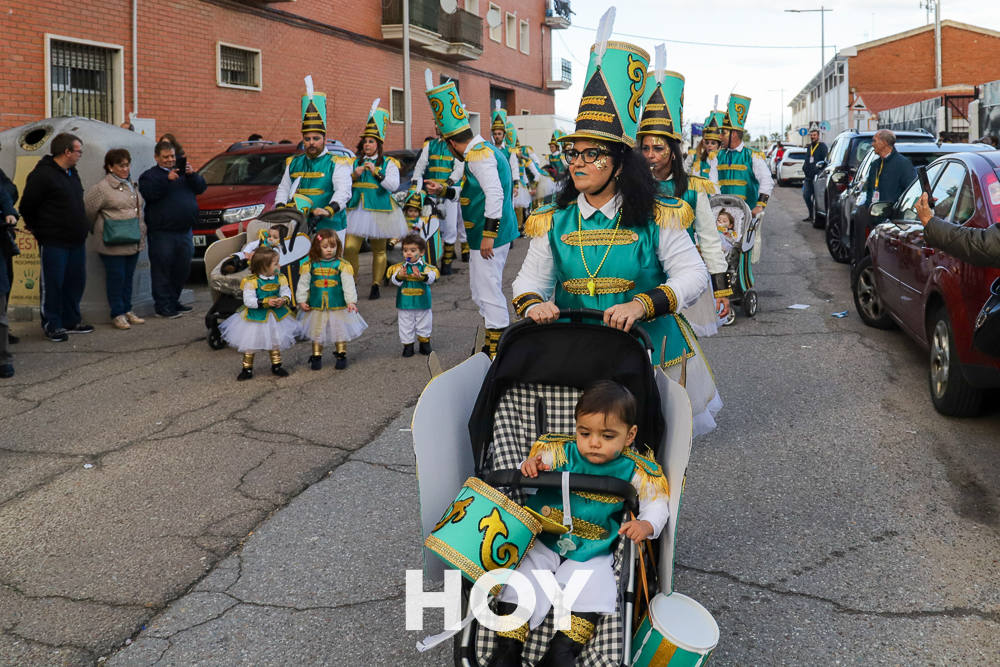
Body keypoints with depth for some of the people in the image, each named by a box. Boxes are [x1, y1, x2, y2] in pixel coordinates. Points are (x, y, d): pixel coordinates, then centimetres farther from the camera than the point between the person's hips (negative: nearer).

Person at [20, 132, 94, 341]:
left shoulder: (71, 173, 13)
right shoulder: (42, 175, -15)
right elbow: (27, 205, -11)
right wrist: (37, 229, 0)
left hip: (76, 241, 8)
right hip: (54, 243, -8)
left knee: (76, 282, 13)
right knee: (53, 284, -1)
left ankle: (71, 321, 24)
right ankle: (52, 325, 8)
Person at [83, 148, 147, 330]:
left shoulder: (133, 184, 14)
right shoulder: (102, 187, -10)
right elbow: (87, 209, -7)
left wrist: (141, 232, 19)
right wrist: (95, 230, 5)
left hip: (133, 243, 7)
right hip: (113, 245, -7)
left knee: (128, 277, 13)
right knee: (116, 278, -2)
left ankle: (127, 310, 23)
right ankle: (117, 314, 6)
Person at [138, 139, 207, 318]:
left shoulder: (183, 172, 18)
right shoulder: (150, 175, 2)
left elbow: (200, 188, 7)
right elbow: (149, 194, -17)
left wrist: (192, 174, -11)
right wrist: (168, 179, -24)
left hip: (185, 231, 6)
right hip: (162, 233, -6)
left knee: (182, 269, 11)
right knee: (162, 269, -4)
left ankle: (174, 301, 23)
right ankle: (162, 305, 1)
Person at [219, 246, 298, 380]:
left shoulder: (280, 279, -5)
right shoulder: (251, 281, -21)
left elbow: (287, 293, -4)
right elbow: (248, 300, -24)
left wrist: (284, 300, -28)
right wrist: (266, 302, -33)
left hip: (276, 316, 4)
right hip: (255, 317, -4)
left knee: (275, 342, 17)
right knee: (249, 344, 7)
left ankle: (276, 366, 33)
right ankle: (247, 369, 20)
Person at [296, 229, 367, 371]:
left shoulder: (342, 265, -7)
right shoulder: (310, 265, -2)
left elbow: (348, 284, -9)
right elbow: (303, 284, 4)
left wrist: (351, 301, -16)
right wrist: (301, 301, 0)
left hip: (338, 306, -1)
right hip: (316, 306, 1)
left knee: (340, 331, 9)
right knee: (317, 332, 11)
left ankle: (341, 355, 23)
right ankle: (316, 357, 23)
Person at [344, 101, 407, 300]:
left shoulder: (388, 163, 3)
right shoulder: (354, 162, 13)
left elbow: (393, 185, -10)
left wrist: (377, 173, -18)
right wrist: (354, 175, -8)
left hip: (379, 209, -2)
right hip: (356, 209, 2)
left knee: (379, 250, 7)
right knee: (350, 248, -10)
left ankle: (375, 285, 17)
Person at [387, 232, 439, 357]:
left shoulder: (425, 267, -7)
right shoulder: (400, 267, -5)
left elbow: (431, 278, -24)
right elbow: (394, 280, -17)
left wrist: (421, 276, -44)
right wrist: (399, 276, -40)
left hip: (422, 304, 0)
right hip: (405, 304, 0)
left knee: (424, 326, 14)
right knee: (406, 327, 10)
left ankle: (424, 343, 32)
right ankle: (407, 345, 23)